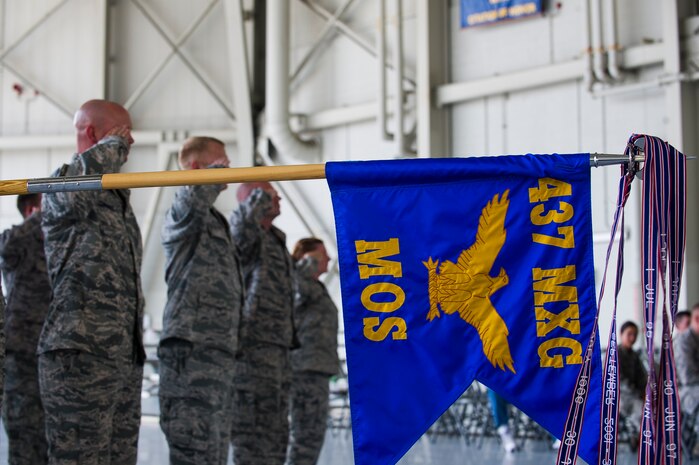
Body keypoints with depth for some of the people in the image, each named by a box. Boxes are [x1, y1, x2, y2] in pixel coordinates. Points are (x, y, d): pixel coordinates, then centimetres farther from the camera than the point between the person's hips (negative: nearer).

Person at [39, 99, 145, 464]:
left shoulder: (117, 198, 24)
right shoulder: (62, 186, -3)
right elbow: (86, 172, -30)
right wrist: (112, 144, -8)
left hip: (126, 357, 8)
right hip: (80, 355, -8)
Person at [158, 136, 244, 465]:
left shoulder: (213, 220, 26)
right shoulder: (184, 211, -2)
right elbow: (195, 194, -26)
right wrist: (217, 171, -11)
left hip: (216, 350, 10)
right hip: (192, 347, -10)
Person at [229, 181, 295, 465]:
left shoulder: (276, 243, 25)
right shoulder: (245, 234, -3)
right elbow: (247, 212, -28)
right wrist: (261, 196, -8)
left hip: (276, 350, 9)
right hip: (253, 347, -9)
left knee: (275, 438, 7)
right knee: (254, 435, -13)